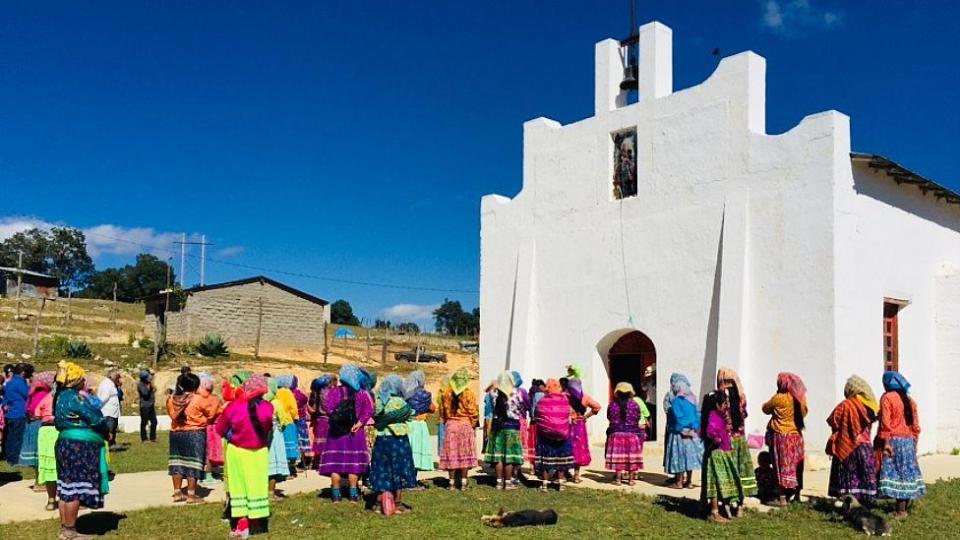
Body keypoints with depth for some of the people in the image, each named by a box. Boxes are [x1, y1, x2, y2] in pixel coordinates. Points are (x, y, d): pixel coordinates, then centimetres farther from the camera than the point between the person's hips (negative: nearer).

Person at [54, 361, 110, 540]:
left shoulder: (62, 396, 14)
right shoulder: (74, 397, -17)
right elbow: (95, 417, -20)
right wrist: (106, 430, -1)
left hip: (66, 444, 10)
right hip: (79, 447, -10)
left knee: (67, 490, 14)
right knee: (75, 490, -4)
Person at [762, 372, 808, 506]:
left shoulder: (779, 398, -14)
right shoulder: (800, 399, 3)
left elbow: (765, 408, -1)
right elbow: (804, 413, 16)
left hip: (781, 436, -6)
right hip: (796, 435, 6)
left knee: (782, 466, -3)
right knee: (795, 466, 13)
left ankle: (782, 498, -4)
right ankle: (797, 495, 20)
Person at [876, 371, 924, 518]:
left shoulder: (887, 397, -7)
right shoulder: (909, 400, 13)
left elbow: (885, 422, -14)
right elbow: (915, 424, 13)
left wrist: (886, 442, -16)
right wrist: (914, 442, 18)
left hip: (894, 440, -7)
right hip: (909, 441, 7)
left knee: (895, 473, -7)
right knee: (906, 472, 11)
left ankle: (900, 511, -9)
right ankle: (903, 506, 16)